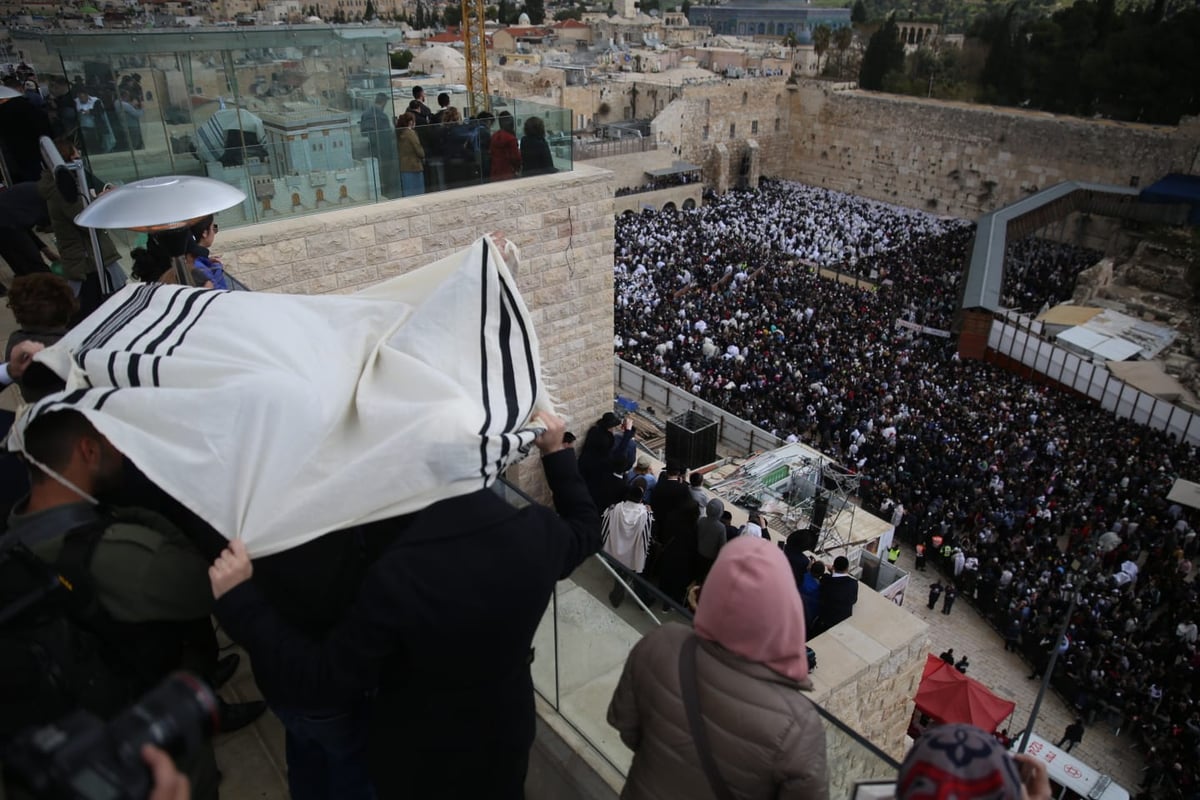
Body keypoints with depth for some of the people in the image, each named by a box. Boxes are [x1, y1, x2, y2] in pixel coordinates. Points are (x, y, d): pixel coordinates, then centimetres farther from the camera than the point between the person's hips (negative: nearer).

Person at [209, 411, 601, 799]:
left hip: (420, 760, -2)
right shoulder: (537, 531, -23)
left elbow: (319, 678, -25)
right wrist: (557, 453, 9)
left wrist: (240, 602, -22)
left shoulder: (399, 575, -36)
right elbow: (586, 529, 2)